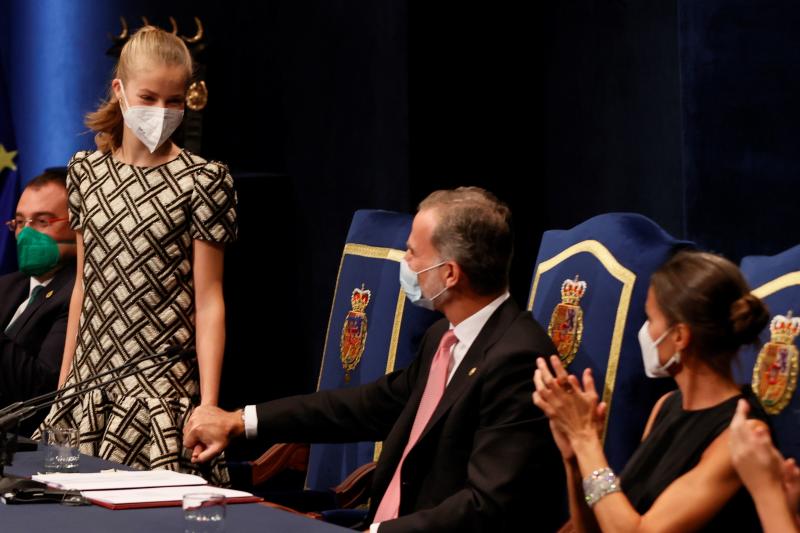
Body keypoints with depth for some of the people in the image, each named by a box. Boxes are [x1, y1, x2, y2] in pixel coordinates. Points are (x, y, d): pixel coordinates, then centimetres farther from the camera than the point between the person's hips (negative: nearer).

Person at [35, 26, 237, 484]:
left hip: (164, 390, -5)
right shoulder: (87, 171, 10)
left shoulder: (202, 181, -4)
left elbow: (208, 299, -6)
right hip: (90, 384, 5)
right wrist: (64, 380, 16)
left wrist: (208, 403, -11)